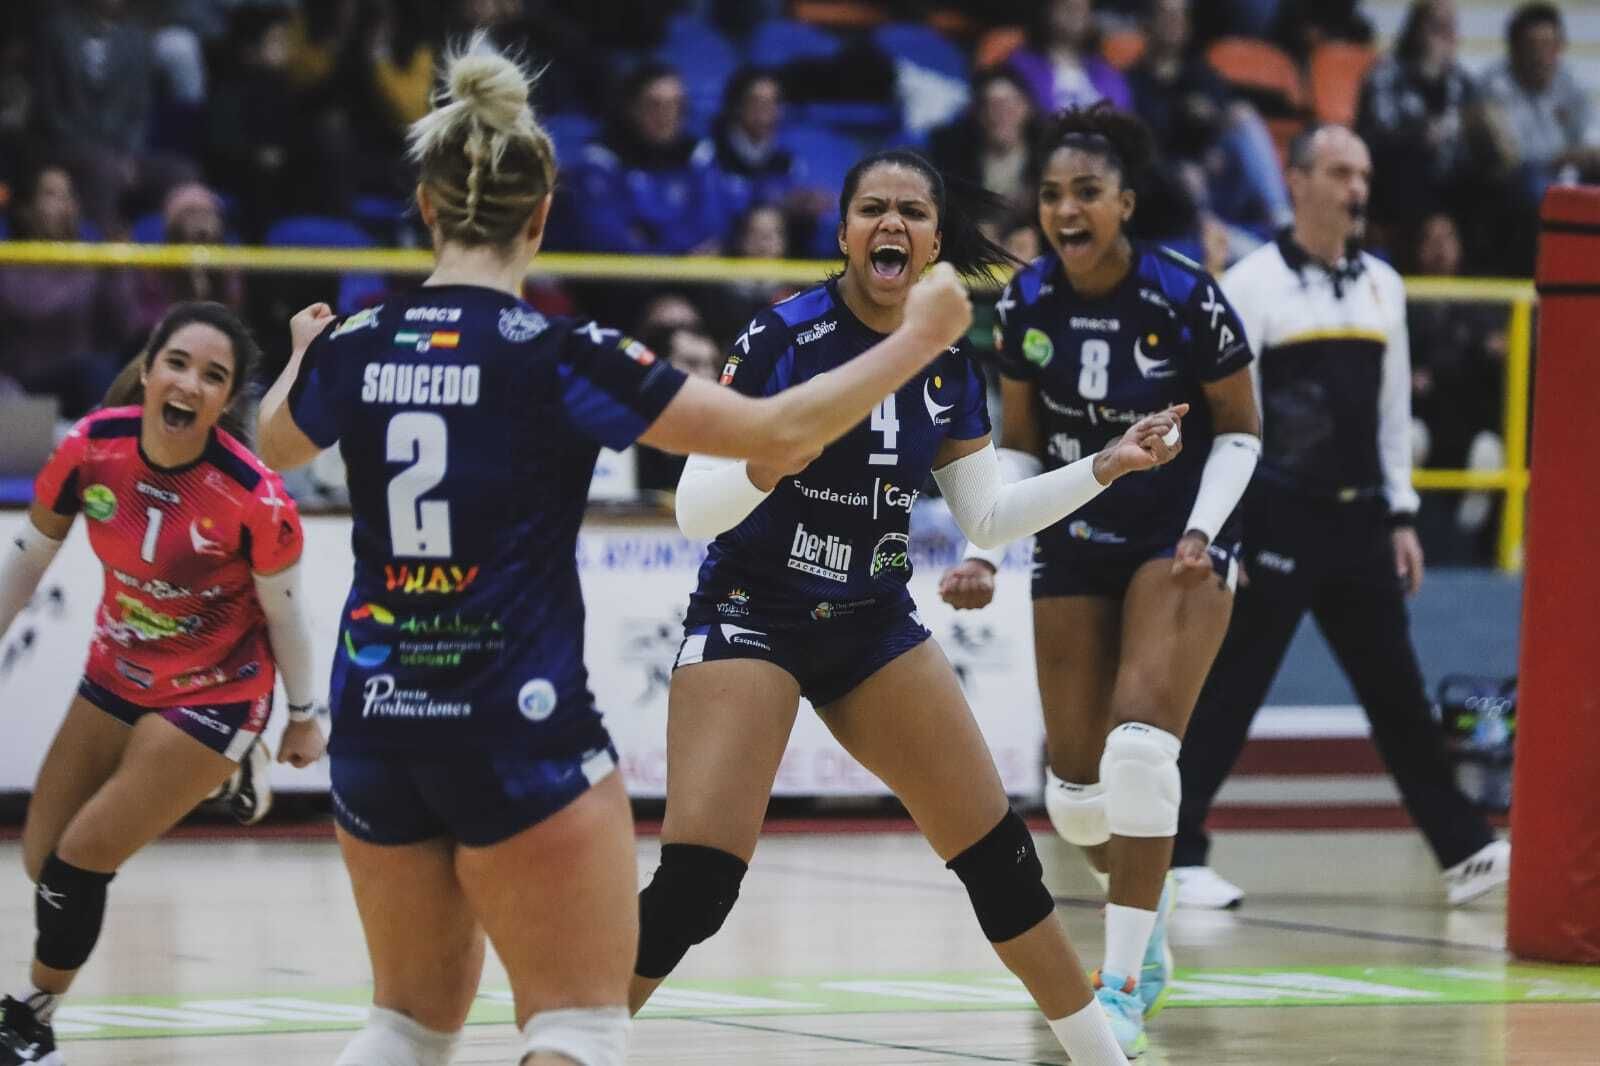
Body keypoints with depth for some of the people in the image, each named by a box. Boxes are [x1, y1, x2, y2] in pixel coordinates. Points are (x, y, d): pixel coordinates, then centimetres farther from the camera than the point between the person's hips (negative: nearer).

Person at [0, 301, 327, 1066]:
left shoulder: (254, 499, -29)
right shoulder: (91, 448, -18)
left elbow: (283, 612, -12)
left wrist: (304, 716, 0)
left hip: (213, 696, -5)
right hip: (118, 677, 5)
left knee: (81, 858, -8)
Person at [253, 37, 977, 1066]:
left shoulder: (357, 348, 3)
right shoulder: (558, 357, -11)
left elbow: (277, 443, 27)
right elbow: (777, 432, -9)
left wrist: (305, 352, 49)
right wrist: (921, 338, 3)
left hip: (376, 726, 6)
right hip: (520, 734, -6)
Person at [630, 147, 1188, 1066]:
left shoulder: (947, 363, 2)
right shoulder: (783, 337, -15)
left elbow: (987, 517, 12)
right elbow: (694, 509, -18)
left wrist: (1106, 466, 3)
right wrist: (765, 465, -38)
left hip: (875, 625, 5)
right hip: (752, 615, -5)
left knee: (1000, 856, 6)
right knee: (695, 884, -20)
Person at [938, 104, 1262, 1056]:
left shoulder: (1185, 298, -17)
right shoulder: (1026, 305, -6)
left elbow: (1240, 431, -5)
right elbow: (1020, 448, 5)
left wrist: (1202, 532, -18)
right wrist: (989, 552, -8)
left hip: (1180, 543, -4)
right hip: (1075, 547, 4)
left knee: (1141, 745, -21)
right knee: (1075, 786, 4)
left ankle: (1124, 984, -14)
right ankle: (1149, 918, 35)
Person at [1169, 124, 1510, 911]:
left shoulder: (1382, 286, 12)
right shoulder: (1253, 284, -7)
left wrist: (1400, 516, 14)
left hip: (1357, 520, 6)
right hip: (1276, 518, -6)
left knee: (1396, 689, 10)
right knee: (1228, 690, -4)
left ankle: (1463, 850, 14)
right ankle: (1176, 853, 0)